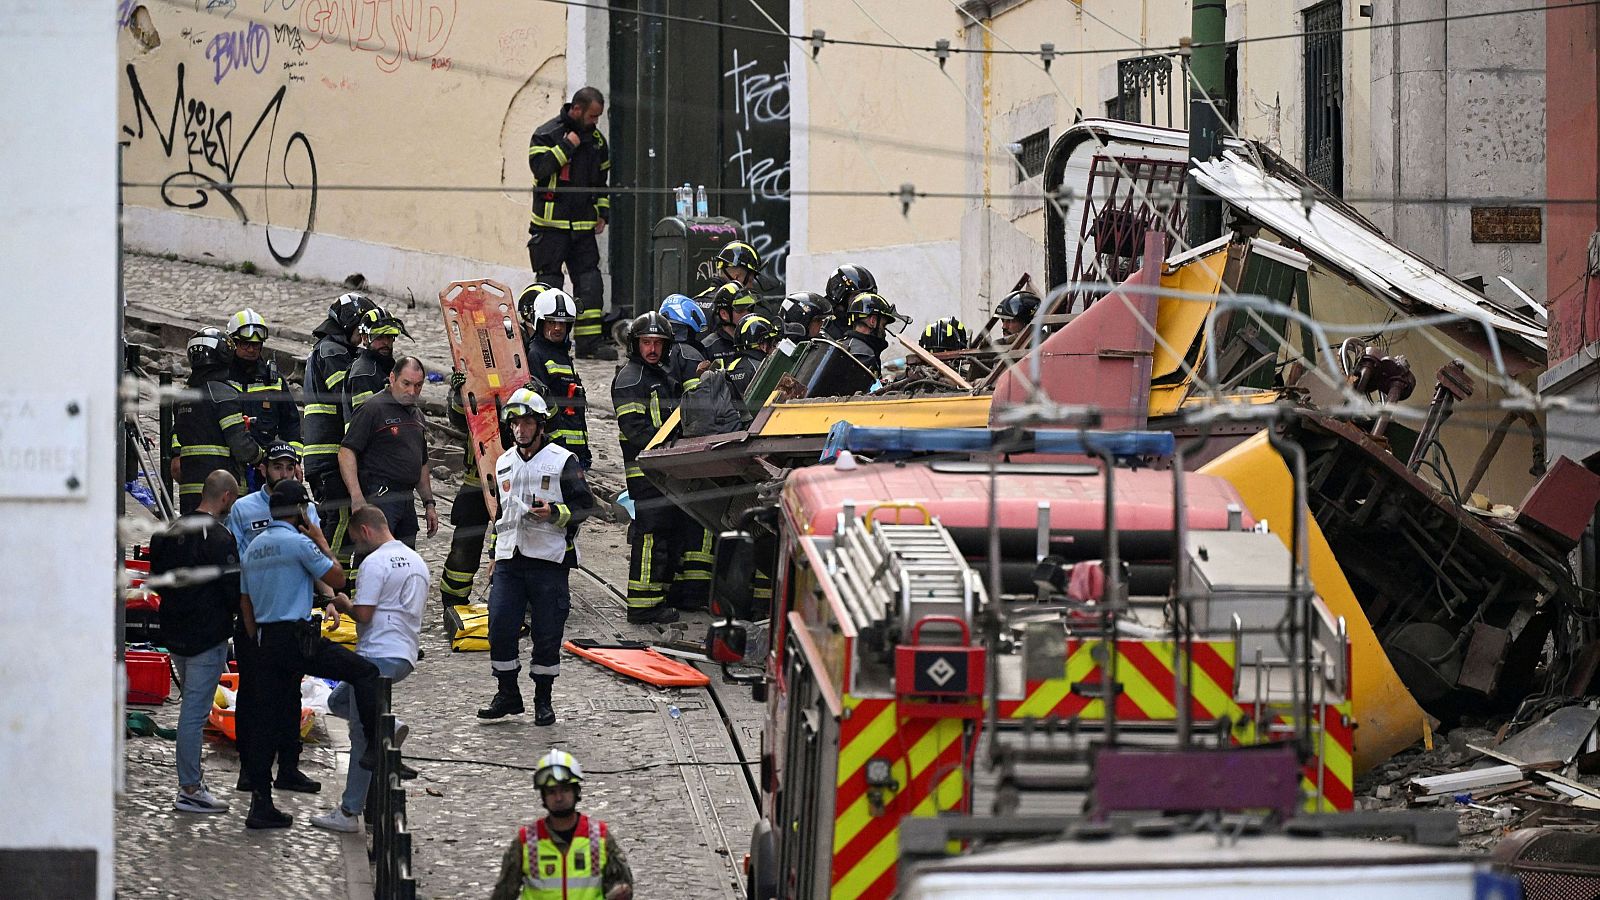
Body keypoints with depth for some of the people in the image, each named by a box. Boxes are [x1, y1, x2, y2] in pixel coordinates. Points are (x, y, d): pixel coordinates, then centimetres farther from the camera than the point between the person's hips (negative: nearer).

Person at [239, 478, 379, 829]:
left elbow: (245, 603, 21)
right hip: (298, 637, -8)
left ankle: (261, 804, 8)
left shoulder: (254, 548, 17)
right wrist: (321, 542, 9)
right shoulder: (298, 543, -9)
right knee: (365, 672, -4)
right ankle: (376, 748, -19)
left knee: (269, 721, 9)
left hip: (266, 642, 8)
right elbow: (337, 578, -3)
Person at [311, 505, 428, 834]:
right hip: (405, 656, 9)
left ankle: (349, 813, -5)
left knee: (362, 737, -6)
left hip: (378, 655, -9)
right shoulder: (417, 561, 17)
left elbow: (363, 614, -17)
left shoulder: (375, 562, -13)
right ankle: (388, 728, 4)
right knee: (338, 701, 24)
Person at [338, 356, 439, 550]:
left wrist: (429, 504, 24)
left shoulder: (416, 415, 20)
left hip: (407, 502, 9)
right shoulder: (373, 408, -7)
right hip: (378, 496, -9)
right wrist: (357, 498, -22)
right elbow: (346, 452, -14)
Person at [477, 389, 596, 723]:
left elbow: (585, 505, -3)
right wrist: (497, 553, 23)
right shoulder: (504, 463, 16)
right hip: (509, 559, 5)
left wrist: (555, 513, -20)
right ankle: (507, 694, 10)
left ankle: (543, 700, 13)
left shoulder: (563, 460, -2)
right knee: (500, 627, -3)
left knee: (547, 634, 0)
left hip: (549, 560, -5)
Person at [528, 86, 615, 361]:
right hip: (551, 223, -5)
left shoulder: (596, 139, 14)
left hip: (583, 225, 5)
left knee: (590, 282, -1)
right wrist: (567, 146, -18)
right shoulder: (547, 134, -5)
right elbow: (540, 167, -20)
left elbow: (603, 178, 24)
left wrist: (602, 214, 15)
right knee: (549, 282, -3)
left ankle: (590, 342, 1)